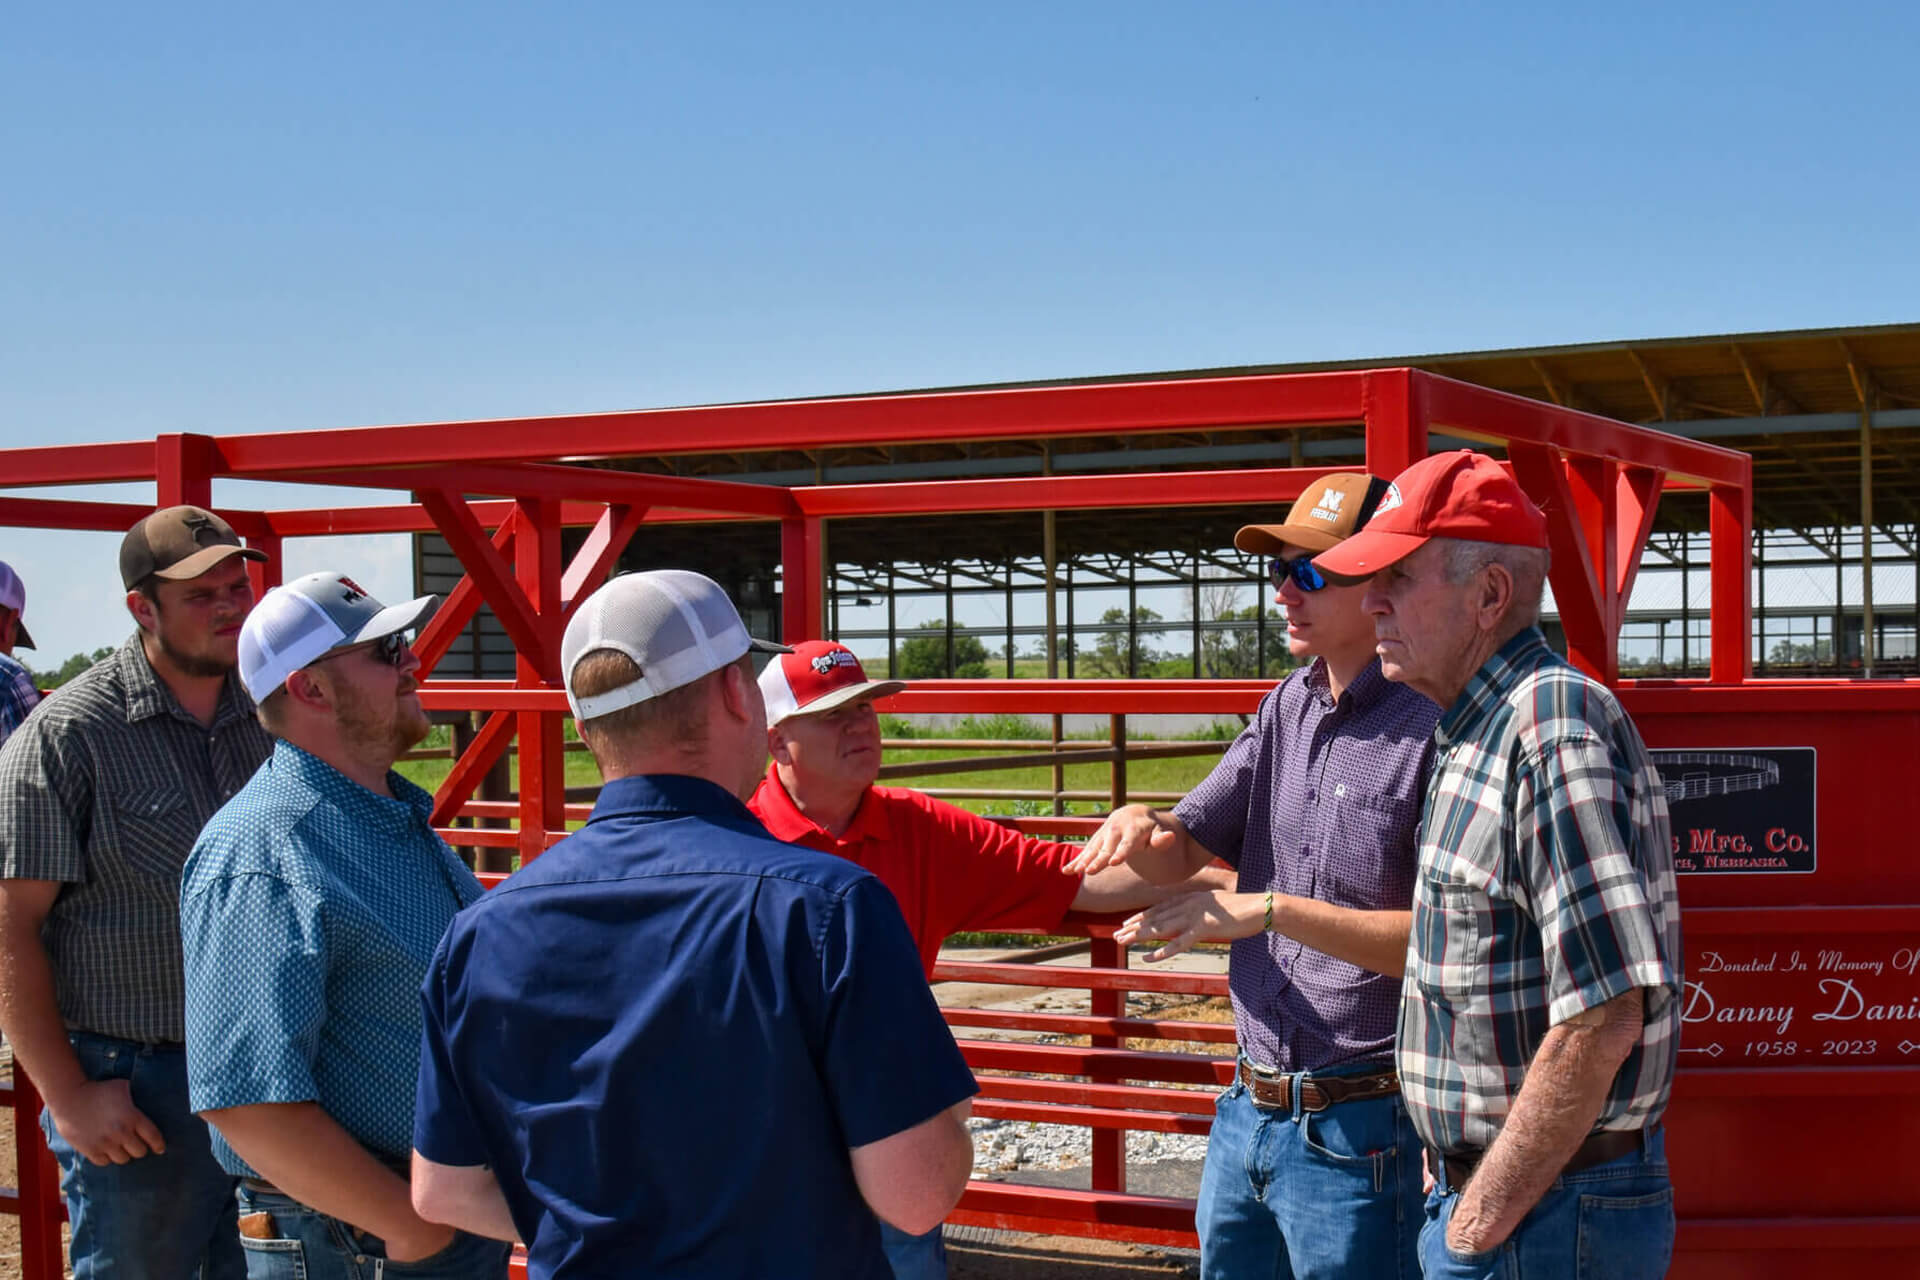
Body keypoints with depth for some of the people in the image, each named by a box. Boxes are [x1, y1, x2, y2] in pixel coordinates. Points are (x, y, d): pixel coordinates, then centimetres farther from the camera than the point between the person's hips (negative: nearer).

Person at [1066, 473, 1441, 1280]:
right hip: (1247, 1113, 8)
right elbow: (1184, 850, 14)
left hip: (1357, 1130, -8)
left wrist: (1272, 909, -24)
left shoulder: (1432, 727, -16)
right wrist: (1139, 827, -9)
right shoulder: (1290, 705, 9)